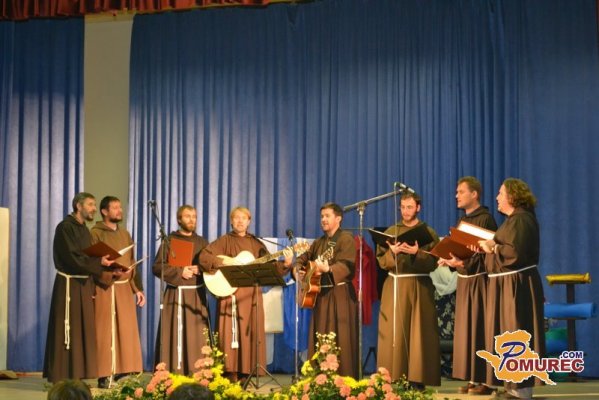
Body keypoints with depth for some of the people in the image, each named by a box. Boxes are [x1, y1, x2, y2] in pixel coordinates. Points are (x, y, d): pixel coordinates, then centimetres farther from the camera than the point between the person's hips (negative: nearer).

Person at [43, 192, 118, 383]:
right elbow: (71, 258, -19)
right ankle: (61, 378, -3)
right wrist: (99, 262, -14)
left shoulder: (84, 230, 16)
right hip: (69, 285, -9)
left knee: (83, 330, 8)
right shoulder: (65, 227, -10)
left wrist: (108, 272, 0)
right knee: (67, 331, -7)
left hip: (84, 284, 9)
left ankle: (77, 374, 14)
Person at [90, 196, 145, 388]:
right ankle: (104, 376, 0)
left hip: (125, 288, 6)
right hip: (105, 289, -6)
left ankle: (123, 373, 13)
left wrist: (138, 288, 15)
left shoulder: (124, 234, 17)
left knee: (127, 331, 6)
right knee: (106, 332, -4)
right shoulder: (95, 233, -3)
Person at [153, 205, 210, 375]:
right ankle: (172, 373, -3)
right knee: (174, 334, -5)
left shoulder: (202, 242, 14)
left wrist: (199, 270, -10)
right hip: (175, 294, -2)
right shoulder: (169, 241, 4)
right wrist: (179, 272, -14)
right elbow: (157, 267, -3)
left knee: (196, 335, -3)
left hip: (197, 294, 2)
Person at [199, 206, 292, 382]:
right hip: (230, 292, -4)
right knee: (232, 331, -8)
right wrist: (224, 262, -17)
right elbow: (203, 257, -7)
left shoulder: (256, 243, 14)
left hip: (251, 294, 4)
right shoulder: (224, 241, 3)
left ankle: (245, 372, 5)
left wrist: (285, 264, -7)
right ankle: (231, 373, -7)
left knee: (249, 332, 1)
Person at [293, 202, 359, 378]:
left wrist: (328, 269, -37)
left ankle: (344, 379, -7)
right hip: (321, 294, 8)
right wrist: (299, 271, 4)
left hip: (340, 295, -8)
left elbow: (346, 265, -20)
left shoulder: (346, 239, -7)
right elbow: (303, 258, 25)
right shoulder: (319, 242, 18)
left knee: (341, 339, -9)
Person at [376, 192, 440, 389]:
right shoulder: (390, 231, 11)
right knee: (394, 333, -2)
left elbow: (433, 263, -4)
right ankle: (394, 378, 1)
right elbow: (381, 261, 5)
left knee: (418, 332, -5)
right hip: (394, 286, 2)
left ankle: (417, 378, -3)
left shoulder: (429, 233, 5)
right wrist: (392, 252, -14)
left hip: (419, 287, -2)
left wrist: (416, 253, -18)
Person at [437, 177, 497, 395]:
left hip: (479, 280, -9)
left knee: (478, 329, -7)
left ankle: (484, 380, -3)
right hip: (464, 279, 9)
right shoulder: (463, 220, 15)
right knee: (465, 329, 8)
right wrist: (450, 259, -2)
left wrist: (464, 263, -25)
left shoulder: (485, 218, -11)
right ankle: (472, 378, 13)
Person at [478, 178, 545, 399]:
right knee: (510, 334, 12)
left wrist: (493, 247, -13)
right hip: (507, 283, 11)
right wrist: (490, 247, 6)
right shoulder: (513, 219, 16)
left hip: (516, 286, -11)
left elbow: (517, 252, -24)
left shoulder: (521, 220, -16)